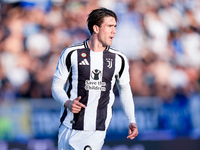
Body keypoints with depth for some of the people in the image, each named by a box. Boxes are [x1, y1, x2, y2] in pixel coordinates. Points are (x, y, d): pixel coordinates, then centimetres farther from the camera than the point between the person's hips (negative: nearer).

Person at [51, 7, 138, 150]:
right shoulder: (71, 54, -3)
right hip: (70, 126, 0)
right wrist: (67, 103, -19)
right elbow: (57, 87, 2)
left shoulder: (119, 59, 5)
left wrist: (132, 121, 12)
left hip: (97, 131, 1)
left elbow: (125, 89, 20)